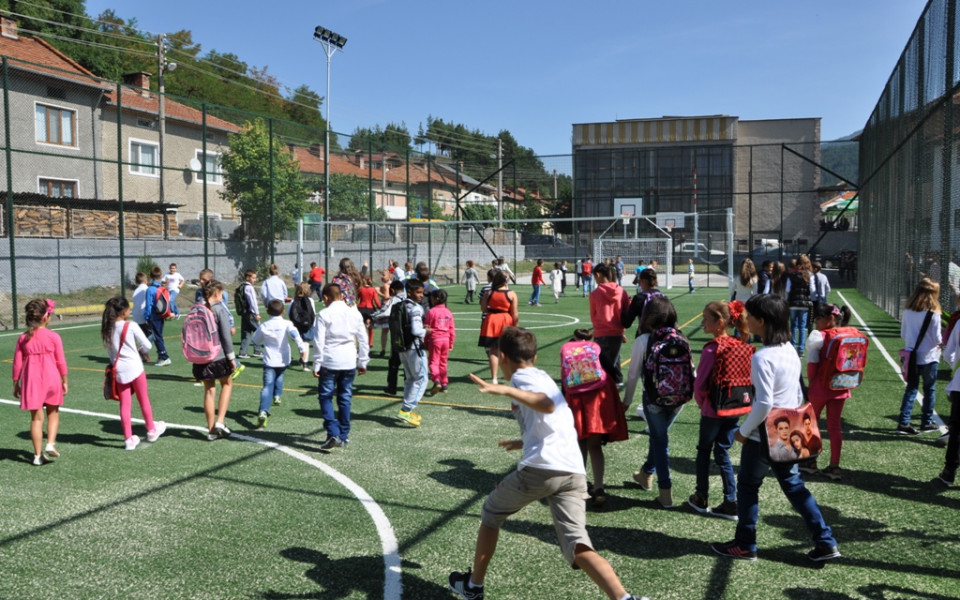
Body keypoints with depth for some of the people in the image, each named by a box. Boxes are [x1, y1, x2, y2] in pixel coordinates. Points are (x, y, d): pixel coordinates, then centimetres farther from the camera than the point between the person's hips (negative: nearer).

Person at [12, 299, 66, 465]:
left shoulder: (23, 338, -3)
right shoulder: (53, 337, -8)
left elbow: (17, 364, 1)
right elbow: (61, 362, -3)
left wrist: (15, 384, 12)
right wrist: (64, 381, 7)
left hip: (31, 382, 1)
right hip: (51, 380, -1)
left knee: (36, 418, 8)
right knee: (53, 413, 18)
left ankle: (38, 455, 11)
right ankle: (50, 444, 2)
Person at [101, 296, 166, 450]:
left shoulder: (107, 329, 1)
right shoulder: (131, 326, -14)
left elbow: (109, 350, 6)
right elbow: (147, 346, -9)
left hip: (118, 369, 4)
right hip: (134, 367, -4)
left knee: (124, 404, 9)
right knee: (143, 400, 15)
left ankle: (129, 439, 12)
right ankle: (151, 430, 31)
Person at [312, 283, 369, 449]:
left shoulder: (324, 314, -7)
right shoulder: (355, 314, 6)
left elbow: (319, 342, -9)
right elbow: (363, 340, 9)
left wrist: (316, 365, -2)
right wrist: (363, 362, 18)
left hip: (329, 362, -4)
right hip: (349, 362, 4)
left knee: (326, 397, 5)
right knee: (345, 398, 12)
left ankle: (333, 434, -9)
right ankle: (343, 436, 18)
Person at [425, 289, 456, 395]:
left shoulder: (431, 311, -9)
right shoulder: (448, 312, 5)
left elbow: (426, 328, -4)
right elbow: (452, 329, 7)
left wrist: (425, 342, 6)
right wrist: (451, 344, 16)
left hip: (435, 339, -5)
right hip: (446, 339, 5)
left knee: (434, 362, 0)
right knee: (443, 363, 14)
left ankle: (436, 381, -20)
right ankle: (444, 384, 17)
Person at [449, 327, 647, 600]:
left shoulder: (521, 377, 2)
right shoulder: (543, 378, 28)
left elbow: (548, 405, -20)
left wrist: (505, 390, -28)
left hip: (540, 468, -6)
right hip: (574, 472, 7)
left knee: (491, 513, 19)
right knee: (578, 548, -4)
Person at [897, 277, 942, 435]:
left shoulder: (908, 312, -1)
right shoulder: (933, 314, -15)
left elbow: (903, 333, 5)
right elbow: (937, 338, -13)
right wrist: (938, 343, 9)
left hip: (911, 357, 4)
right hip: (929, 357, -4)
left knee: (911, 388, 10)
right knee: (929, 390, 12)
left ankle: (903, 422, 6)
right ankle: (926, 423, 20)